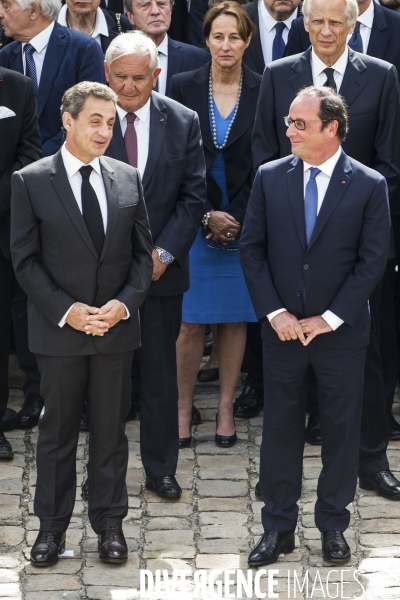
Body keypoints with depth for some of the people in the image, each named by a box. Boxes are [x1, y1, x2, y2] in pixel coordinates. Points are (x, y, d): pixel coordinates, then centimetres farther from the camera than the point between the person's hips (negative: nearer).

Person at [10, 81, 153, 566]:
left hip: (116, 326, 2)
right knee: (57, 431, 8)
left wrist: (125, 303, -9)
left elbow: (142, 251, 7)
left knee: (111, 430, 10)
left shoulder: (127, 179, 5)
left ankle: (109, 523, 22)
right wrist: (65, 310, -15)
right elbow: (25, 259, -5)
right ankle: (52, 526, 20)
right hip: (59, 328, -2)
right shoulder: (30, 181, -5)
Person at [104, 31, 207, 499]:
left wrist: (163, 252, -9)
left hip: (161, 267, 1)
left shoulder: (183, 122, 0)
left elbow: (193, 195, 0)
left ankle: (160, 469, 21)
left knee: (160, 372, 9)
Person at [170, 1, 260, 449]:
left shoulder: (263, 91, -1)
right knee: (191, 322, -1)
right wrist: (208, 216, -9)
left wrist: (238, 219, -7)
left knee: (235, 319, 7)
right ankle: (183, 407, 11)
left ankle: (226, 408, 17)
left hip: (246, 222, 0)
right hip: (195, 221, 0)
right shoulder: (184, 88, 0)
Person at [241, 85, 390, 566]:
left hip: (341, 331, -1)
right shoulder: (270, 177, 0)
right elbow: (251, 248, 1)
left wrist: (328, 319, -12)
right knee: (280, 428, 7)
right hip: (282, 328, 2)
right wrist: (275, 313, -8)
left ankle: (333, 525, 23)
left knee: (341, 429, 8)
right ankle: (277, 528, 18)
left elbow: (372, 261, -8)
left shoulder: (368, 185, -6)